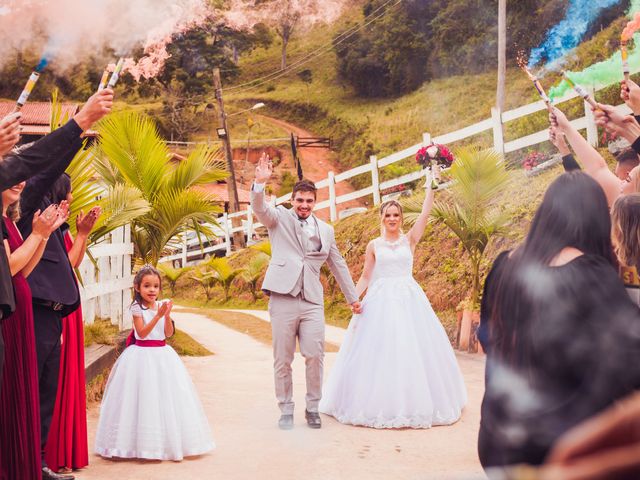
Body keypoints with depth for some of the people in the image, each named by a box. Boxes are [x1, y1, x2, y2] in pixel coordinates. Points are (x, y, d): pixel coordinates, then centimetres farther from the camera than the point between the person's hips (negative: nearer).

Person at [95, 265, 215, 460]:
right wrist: (158, 315, -21)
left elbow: (169, 333, 2)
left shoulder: (161, 305, 6)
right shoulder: (137, 308, -7)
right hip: (143, 354, -5)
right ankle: (145, 443, 5)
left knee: (166, 396, 7)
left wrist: (167, 315, -13)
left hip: (162, 353, 5)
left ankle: (169, 440, 17)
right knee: (145, 398, -3)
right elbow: (142, 333, -15)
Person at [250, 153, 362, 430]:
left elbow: (338, 266, 25)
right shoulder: (279, 219, 9)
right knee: (283, 359, 2)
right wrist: (260, 183, -30)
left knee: (315, 355, -5)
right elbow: (259, 208, -12)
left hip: (312, 301, 2)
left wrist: (352, 297, 28)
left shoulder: (326, 230, 17)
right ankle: (286, 410, 14)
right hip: (283, 298, -2)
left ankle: (313, 408, 12)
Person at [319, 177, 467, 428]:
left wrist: (430, 183, -5)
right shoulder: (374, 245, 7)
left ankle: (413, 403, 14)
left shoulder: (410, 239, 5)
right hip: (381, 300, 0)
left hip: (408, 298, 0)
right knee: (378, 350, -2)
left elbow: (426, 212, -3)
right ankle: (380, 404, 9)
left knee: (411, 348, 1)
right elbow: (366, 276, 8)